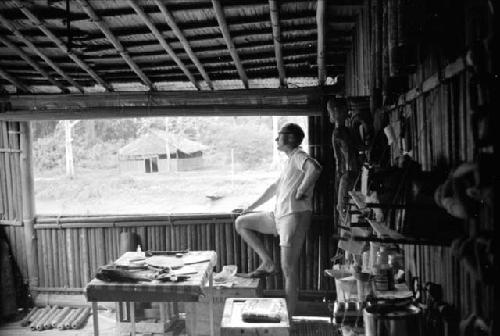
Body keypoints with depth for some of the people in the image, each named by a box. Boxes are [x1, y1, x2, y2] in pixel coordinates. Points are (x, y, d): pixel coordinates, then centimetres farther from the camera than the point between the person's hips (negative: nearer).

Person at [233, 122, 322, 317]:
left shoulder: (299, 156, -7)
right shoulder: (290, 161, 22)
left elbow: (315, 169, -31)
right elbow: (274, 188, 30)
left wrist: (301, 192, -20)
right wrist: (250, 208, 32)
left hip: (295, 216, -9)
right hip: (278, 216, 10)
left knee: (288, 269, -5)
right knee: (241, 223, 9)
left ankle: (288, 316, 6)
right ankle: (267, 263, 6)